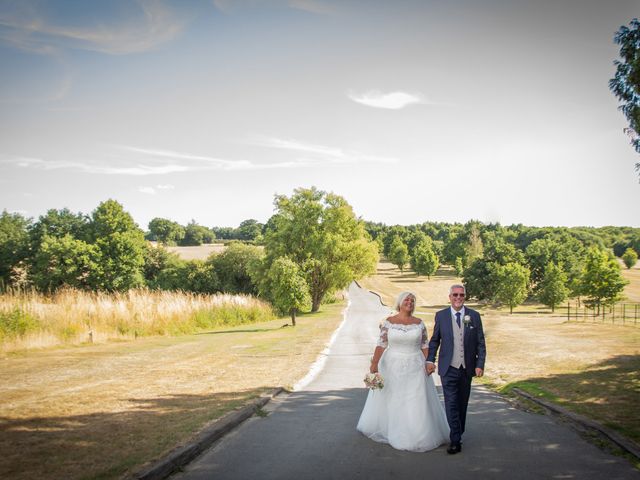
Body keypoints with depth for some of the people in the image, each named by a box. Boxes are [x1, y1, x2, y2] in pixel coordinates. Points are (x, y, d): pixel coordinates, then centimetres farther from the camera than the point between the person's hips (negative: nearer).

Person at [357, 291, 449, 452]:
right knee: (390, 401, 10)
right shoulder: (388, 322, -3)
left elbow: (424, 346, 4)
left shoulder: (419, 323, 2)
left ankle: (419, 435, 15)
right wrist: (374, 363, -14)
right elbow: (381, 344, -7)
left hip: (415, 367, 1)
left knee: (417, 402, 2)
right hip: (392, 367, -1)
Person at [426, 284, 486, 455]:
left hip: (467, 368, 2)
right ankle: (455, 441, -4)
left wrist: (480, 364, -5)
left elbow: (480, 343, 2)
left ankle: (458, 434, 27)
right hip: (448, 368, -1)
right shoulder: (441, 316, 1)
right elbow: (434, 340, 8)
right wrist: (430, 360, -1)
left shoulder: (474, 316, 1)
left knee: (462, 403, 12)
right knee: (451, 404, -6)